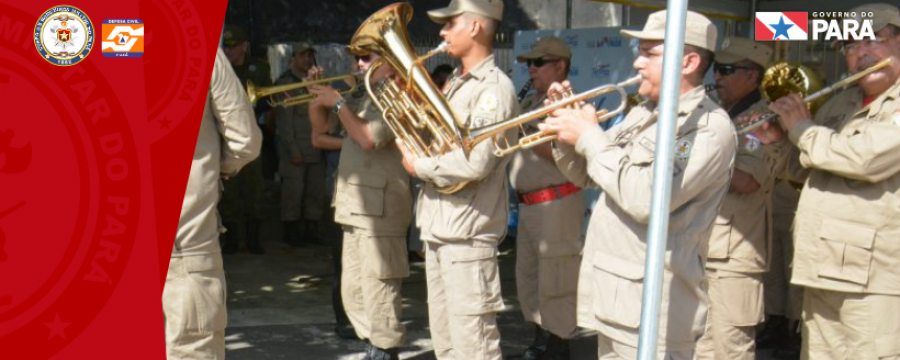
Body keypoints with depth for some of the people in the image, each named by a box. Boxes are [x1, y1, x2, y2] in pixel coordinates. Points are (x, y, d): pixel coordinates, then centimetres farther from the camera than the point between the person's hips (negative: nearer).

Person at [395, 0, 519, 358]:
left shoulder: (495, 88, -14)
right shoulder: (455, 83, 15)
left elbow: (475, 163, -24)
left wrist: (419, 166, -12)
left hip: (468, 231, -10)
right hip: (438, 225, 10)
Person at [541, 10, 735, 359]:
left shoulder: (709, 126, -15)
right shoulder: (641, 114, 14)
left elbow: (646, 199, -26)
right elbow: (585, 176, 21)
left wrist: (589, 136, -16)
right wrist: (566, 132, 1)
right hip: (612, 296, 9)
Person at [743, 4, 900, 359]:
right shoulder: (841, 104, 17)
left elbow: (867, 157, -24)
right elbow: (808, 164, 29)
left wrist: (802, 128, -8)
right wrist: (778, 141, 7)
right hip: (822, 276, 8)